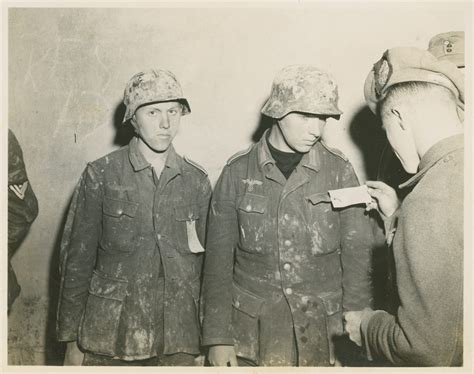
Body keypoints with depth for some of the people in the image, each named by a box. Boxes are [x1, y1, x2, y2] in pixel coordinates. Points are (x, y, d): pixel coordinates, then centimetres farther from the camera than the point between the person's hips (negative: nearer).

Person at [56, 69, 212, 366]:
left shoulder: (197, 181, 1)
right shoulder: (100, 175, -5)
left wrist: (205, 337, 6)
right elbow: (77, 259, -2)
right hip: (109, 339, -1)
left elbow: (206, 261, 6)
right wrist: (72, 341, -1)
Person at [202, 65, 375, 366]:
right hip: (251, 332, 0)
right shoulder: (238, 172, -4)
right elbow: (219, 257, -1)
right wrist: (217, 337, -2)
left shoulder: (339, 171, -4)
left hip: (322, 331, 0)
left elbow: (357, 254, -2)